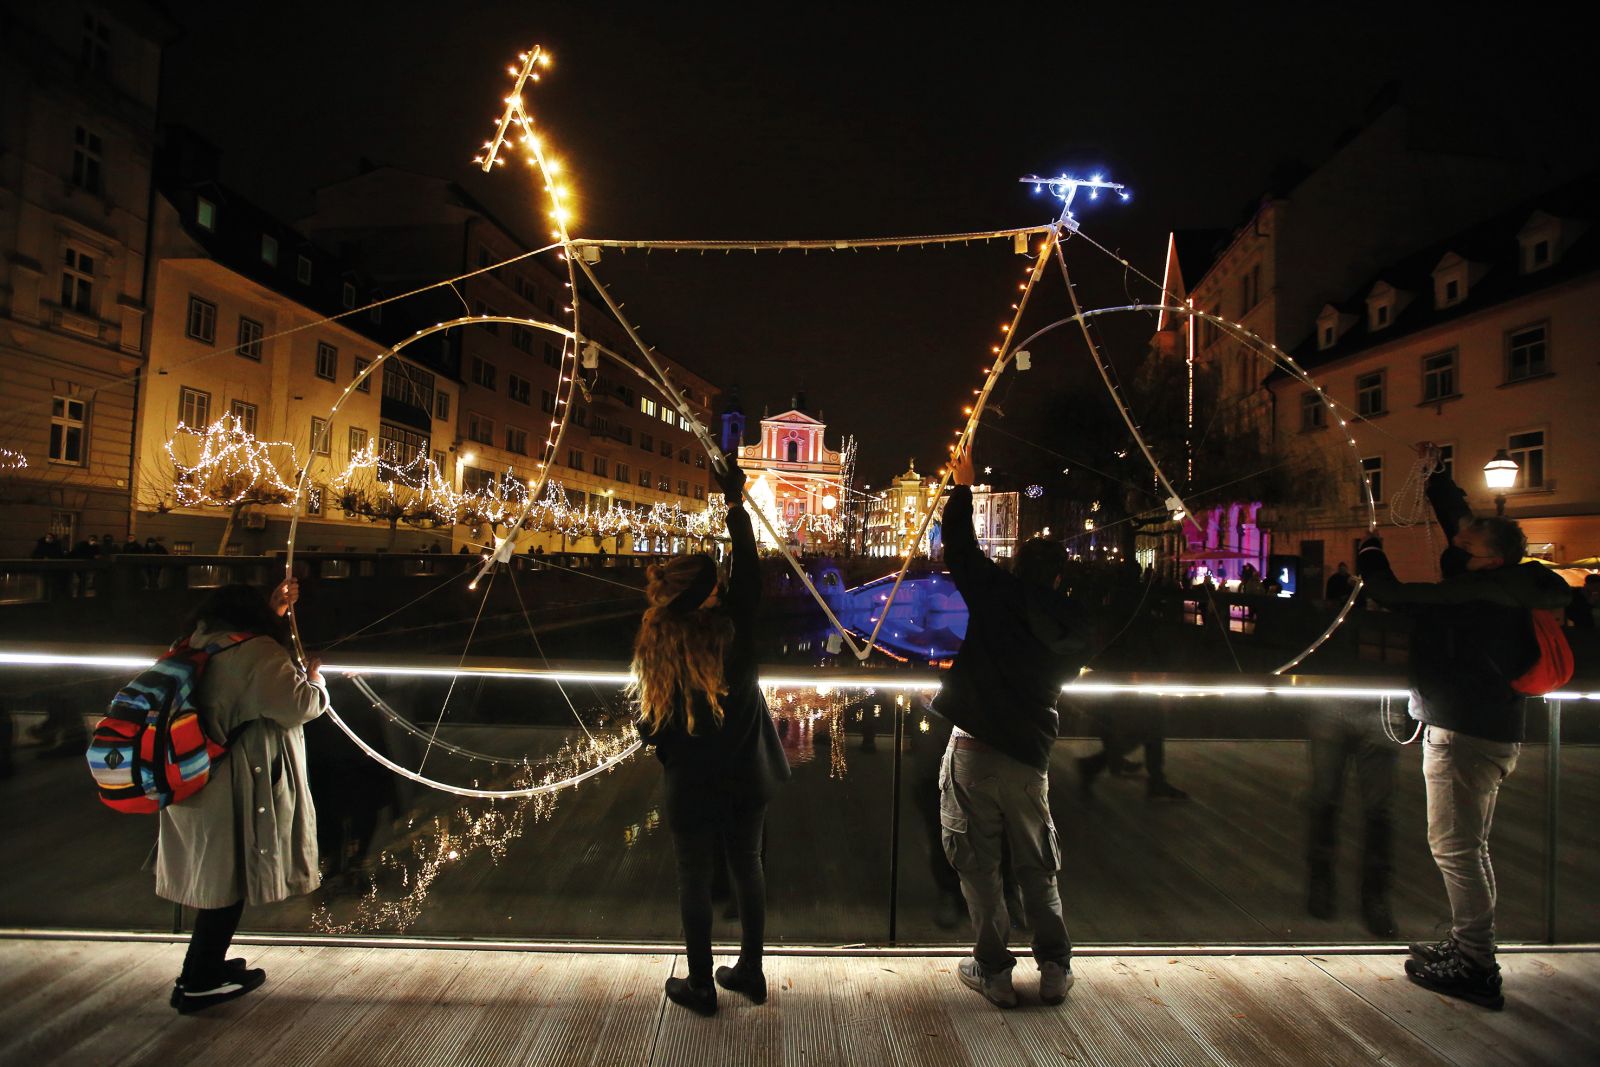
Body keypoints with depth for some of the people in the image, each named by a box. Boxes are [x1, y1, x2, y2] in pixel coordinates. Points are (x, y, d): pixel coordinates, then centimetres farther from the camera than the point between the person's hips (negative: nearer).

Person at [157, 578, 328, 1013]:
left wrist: (275, 607, 33)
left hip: (194, 779, 9)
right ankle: (197, 983, 14)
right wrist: (314, 682, -6)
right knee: (229, 879, 4)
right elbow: (294, 706, -25)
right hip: (238, 786, -9)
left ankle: (208, 966, 32)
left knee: (217, 875, 20)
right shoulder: (258, 651, -16)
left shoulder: (200, 644, 11)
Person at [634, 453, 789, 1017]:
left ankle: (700, 985, 27)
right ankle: (750, 970, 33)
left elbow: (649, 724, -10)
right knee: (747, 866, 19)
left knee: (694, 878, 13)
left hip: (690, 785, -2)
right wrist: (735, 502, 5)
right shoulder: (733, 627, -14)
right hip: (746, 778, 3)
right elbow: (747, 568, -2)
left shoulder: (656, 648, -17)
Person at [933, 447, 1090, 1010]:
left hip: (973, 751, -3)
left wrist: (963, 486, 16)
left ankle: (993, 970, 15)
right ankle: (1055, 969, 23)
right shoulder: (1073, 628, 6)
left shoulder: (998, 593, -4)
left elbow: (959, 545, 3)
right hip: (1029, 759, 3)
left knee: (979, 866, 8)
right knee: (1037, 868, 18)